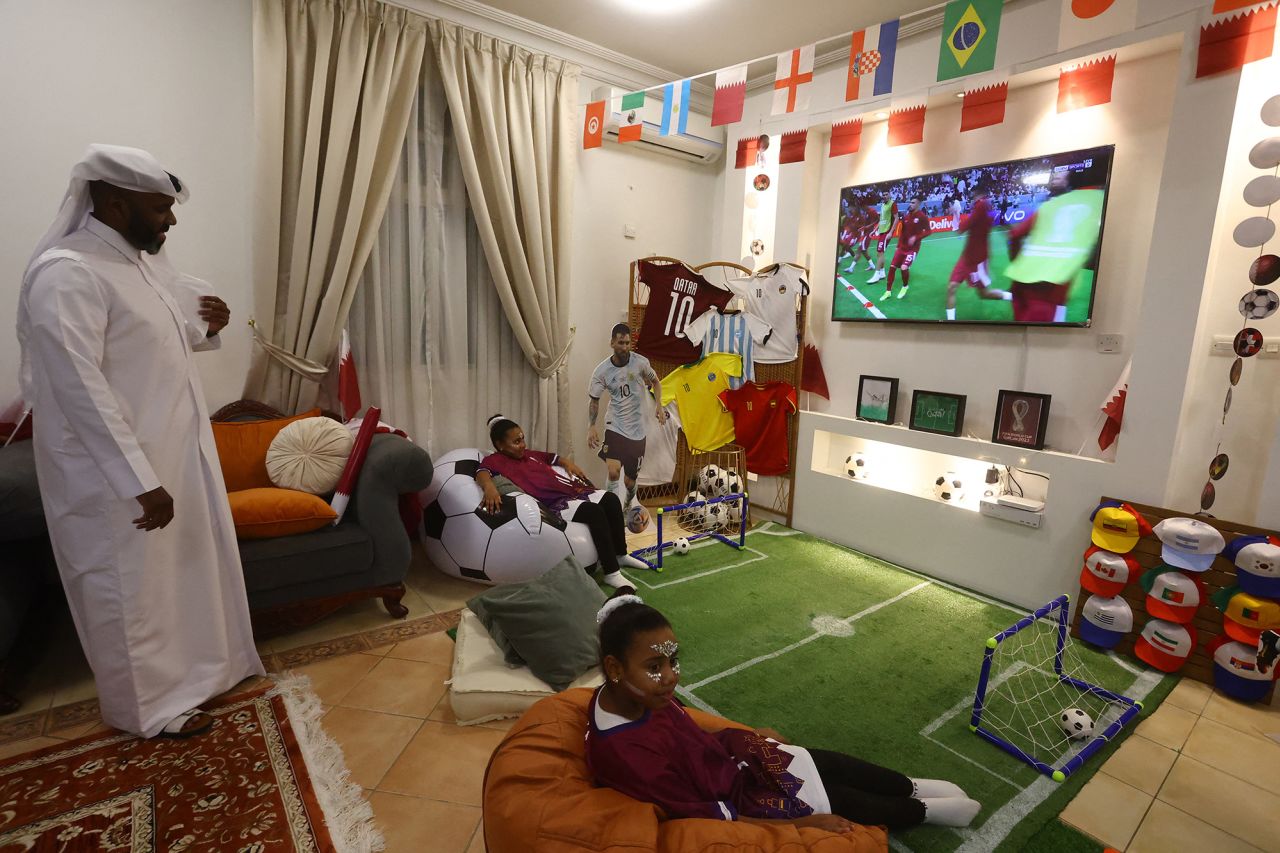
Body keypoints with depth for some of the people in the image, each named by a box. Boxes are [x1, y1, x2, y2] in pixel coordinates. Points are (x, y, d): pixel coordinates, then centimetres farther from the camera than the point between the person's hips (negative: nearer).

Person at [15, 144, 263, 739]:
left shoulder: (144, 260, 8)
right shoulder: (66, 274, -20)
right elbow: (81, 390, -25)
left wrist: (208, 327, -3)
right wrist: (141, 483, -27)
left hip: (175, 451, 9)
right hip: (116, 474, -9)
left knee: (188, 565, 21)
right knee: (130, 589, 8)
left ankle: (203, 666, 41)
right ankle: (148, 706, 27)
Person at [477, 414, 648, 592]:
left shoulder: (530, 454, 24)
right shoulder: (494, 460, 0)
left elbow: (554, 457, 38)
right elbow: (482, 473, -22)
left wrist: (568, 464, 18)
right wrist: (490, 487, -43)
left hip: (570, 492, 9)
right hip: (552, 503, -9)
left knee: (611, 499, -2)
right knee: (594, 511, -28)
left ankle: (620, 554, 14)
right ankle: (611, 573, -23)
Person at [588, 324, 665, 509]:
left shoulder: (641, 362, -7)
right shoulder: (601, 371, -8)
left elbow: (655, 382, 12)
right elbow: (594, 401, 4)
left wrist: (659, 406, -2)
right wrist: (591, 426, -8)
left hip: (637, 431, 1)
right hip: (615, 427, -1)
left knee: (630, 482, 7)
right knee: (613, 472, -22)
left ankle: (628, 506, 40)